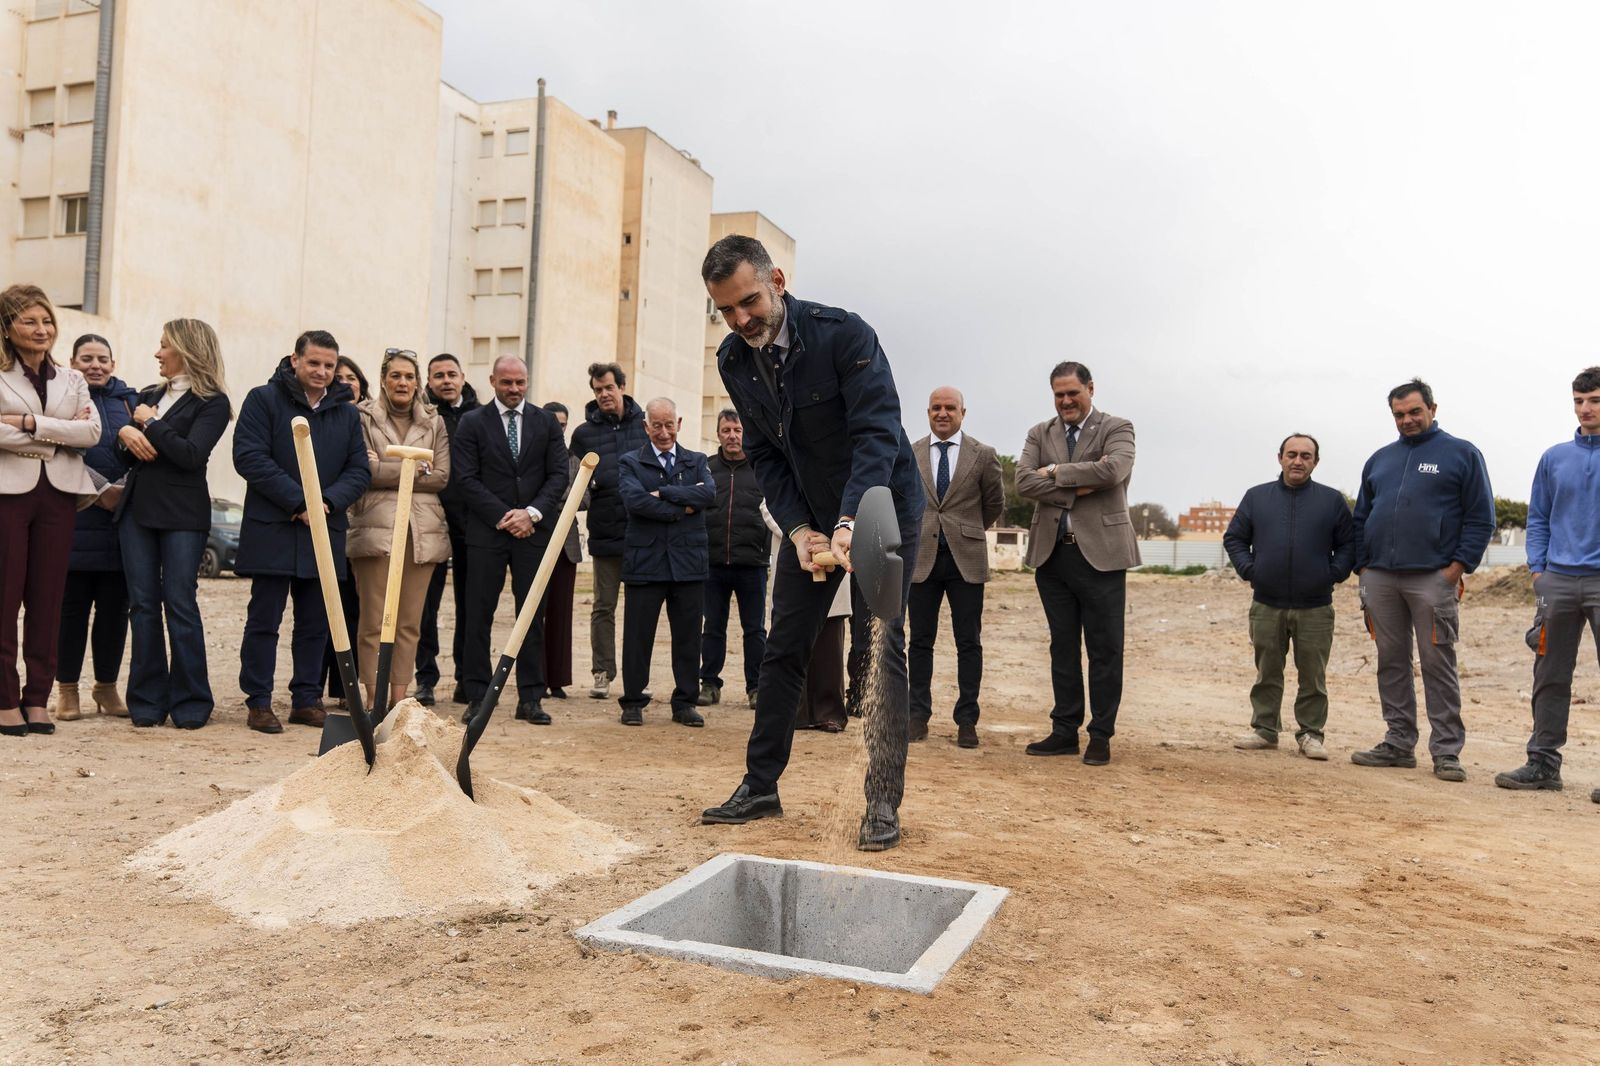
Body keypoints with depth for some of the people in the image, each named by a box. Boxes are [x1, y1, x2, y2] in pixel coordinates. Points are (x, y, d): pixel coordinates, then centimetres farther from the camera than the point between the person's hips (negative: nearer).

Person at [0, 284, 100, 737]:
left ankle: (38, 698, 10)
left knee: (47, 598, 4)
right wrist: (59, 433, -11)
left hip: (58, 494, 3)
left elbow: (92, 431, -2)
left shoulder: (71, 379, 15)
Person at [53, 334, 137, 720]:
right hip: (74, 520, -2)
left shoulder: (129, 400, 12)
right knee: (72, 605, 2)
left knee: (115, 607, 6)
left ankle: (107, 685, 17)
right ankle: (67, 688, 13)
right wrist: (96, 493, -13)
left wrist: (126, 490, -8)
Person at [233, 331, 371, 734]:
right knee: (264, 621, 2)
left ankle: (307, 699, 19)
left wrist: (328, 501, -10)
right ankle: (258, 702, 10)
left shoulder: (347, 413, 12)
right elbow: (249, 457, -11)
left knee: (315, 623, 9)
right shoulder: (263, 400, -1)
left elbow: (359, 470, 9)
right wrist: (299, 501, -17)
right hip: (271, 530, -4)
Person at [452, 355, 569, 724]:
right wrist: (503, 517, -11)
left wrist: (532, 512, -9)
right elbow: (467, 479, -2)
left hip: (534, 530, 2)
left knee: (533, 615, 3)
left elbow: (559, 474, 5)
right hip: (487, 531, -1)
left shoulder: (546, 421, 10)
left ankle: (530, 699, 8)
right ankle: (477, 696, 8)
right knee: (479, 615, 0)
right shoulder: (472, 423, 4)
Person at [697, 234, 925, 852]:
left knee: (881, 645, -7)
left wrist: (851, 524, -41)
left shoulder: (843, 334, -23)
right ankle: (760, 786, 17)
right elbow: (765, 455, -1)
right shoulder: (734, 361, -5)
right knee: (783, 646, 6)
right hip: (808, 517, 5)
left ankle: (883, 802, 1)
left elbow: (878, 434, -29)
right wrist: (799, 530, -14)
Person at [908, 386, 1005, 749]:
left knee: (969, 643, 2)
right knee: (921, 641, 6)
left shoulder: (983, 455, 2)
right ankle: (918, 715, 14)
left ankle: (967, 720, 9)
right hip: (921, 557, 1)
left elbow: (995, 504, 13)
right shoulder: (908, 455, 6)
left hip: (966, 559, -1)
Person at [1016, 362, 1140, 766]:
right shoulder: (1040, 433, 11)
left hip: (1100, 553, -4)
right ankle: (1065, 731, 18)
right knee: (1063, 647, 10)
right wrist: (1078, 488, -14)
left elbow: (1113, 470, -18)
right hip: (1052, 553, 4)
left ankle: (1100, 736, 10)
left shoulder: (1117, 428, 2)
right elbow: (1024, 481, -4)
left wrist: (1056, 471, -10)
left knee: (1104, 650, 1)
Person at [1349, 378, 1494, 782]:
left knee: (1438, 663, -3)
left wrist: (1458, 567, -9)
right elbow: (1361, 517, 18)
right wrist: (1362, 566, 8)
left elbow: (1481, 517, -1)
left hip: (1433, 578, -5)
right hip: (1380, 578, 5)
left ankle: (1446, 751, 1)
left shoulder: (1461, 454, 3)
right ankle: (1399, 743, 16)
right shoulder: (1380, 459, 17)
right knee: (1391, 663, 8)